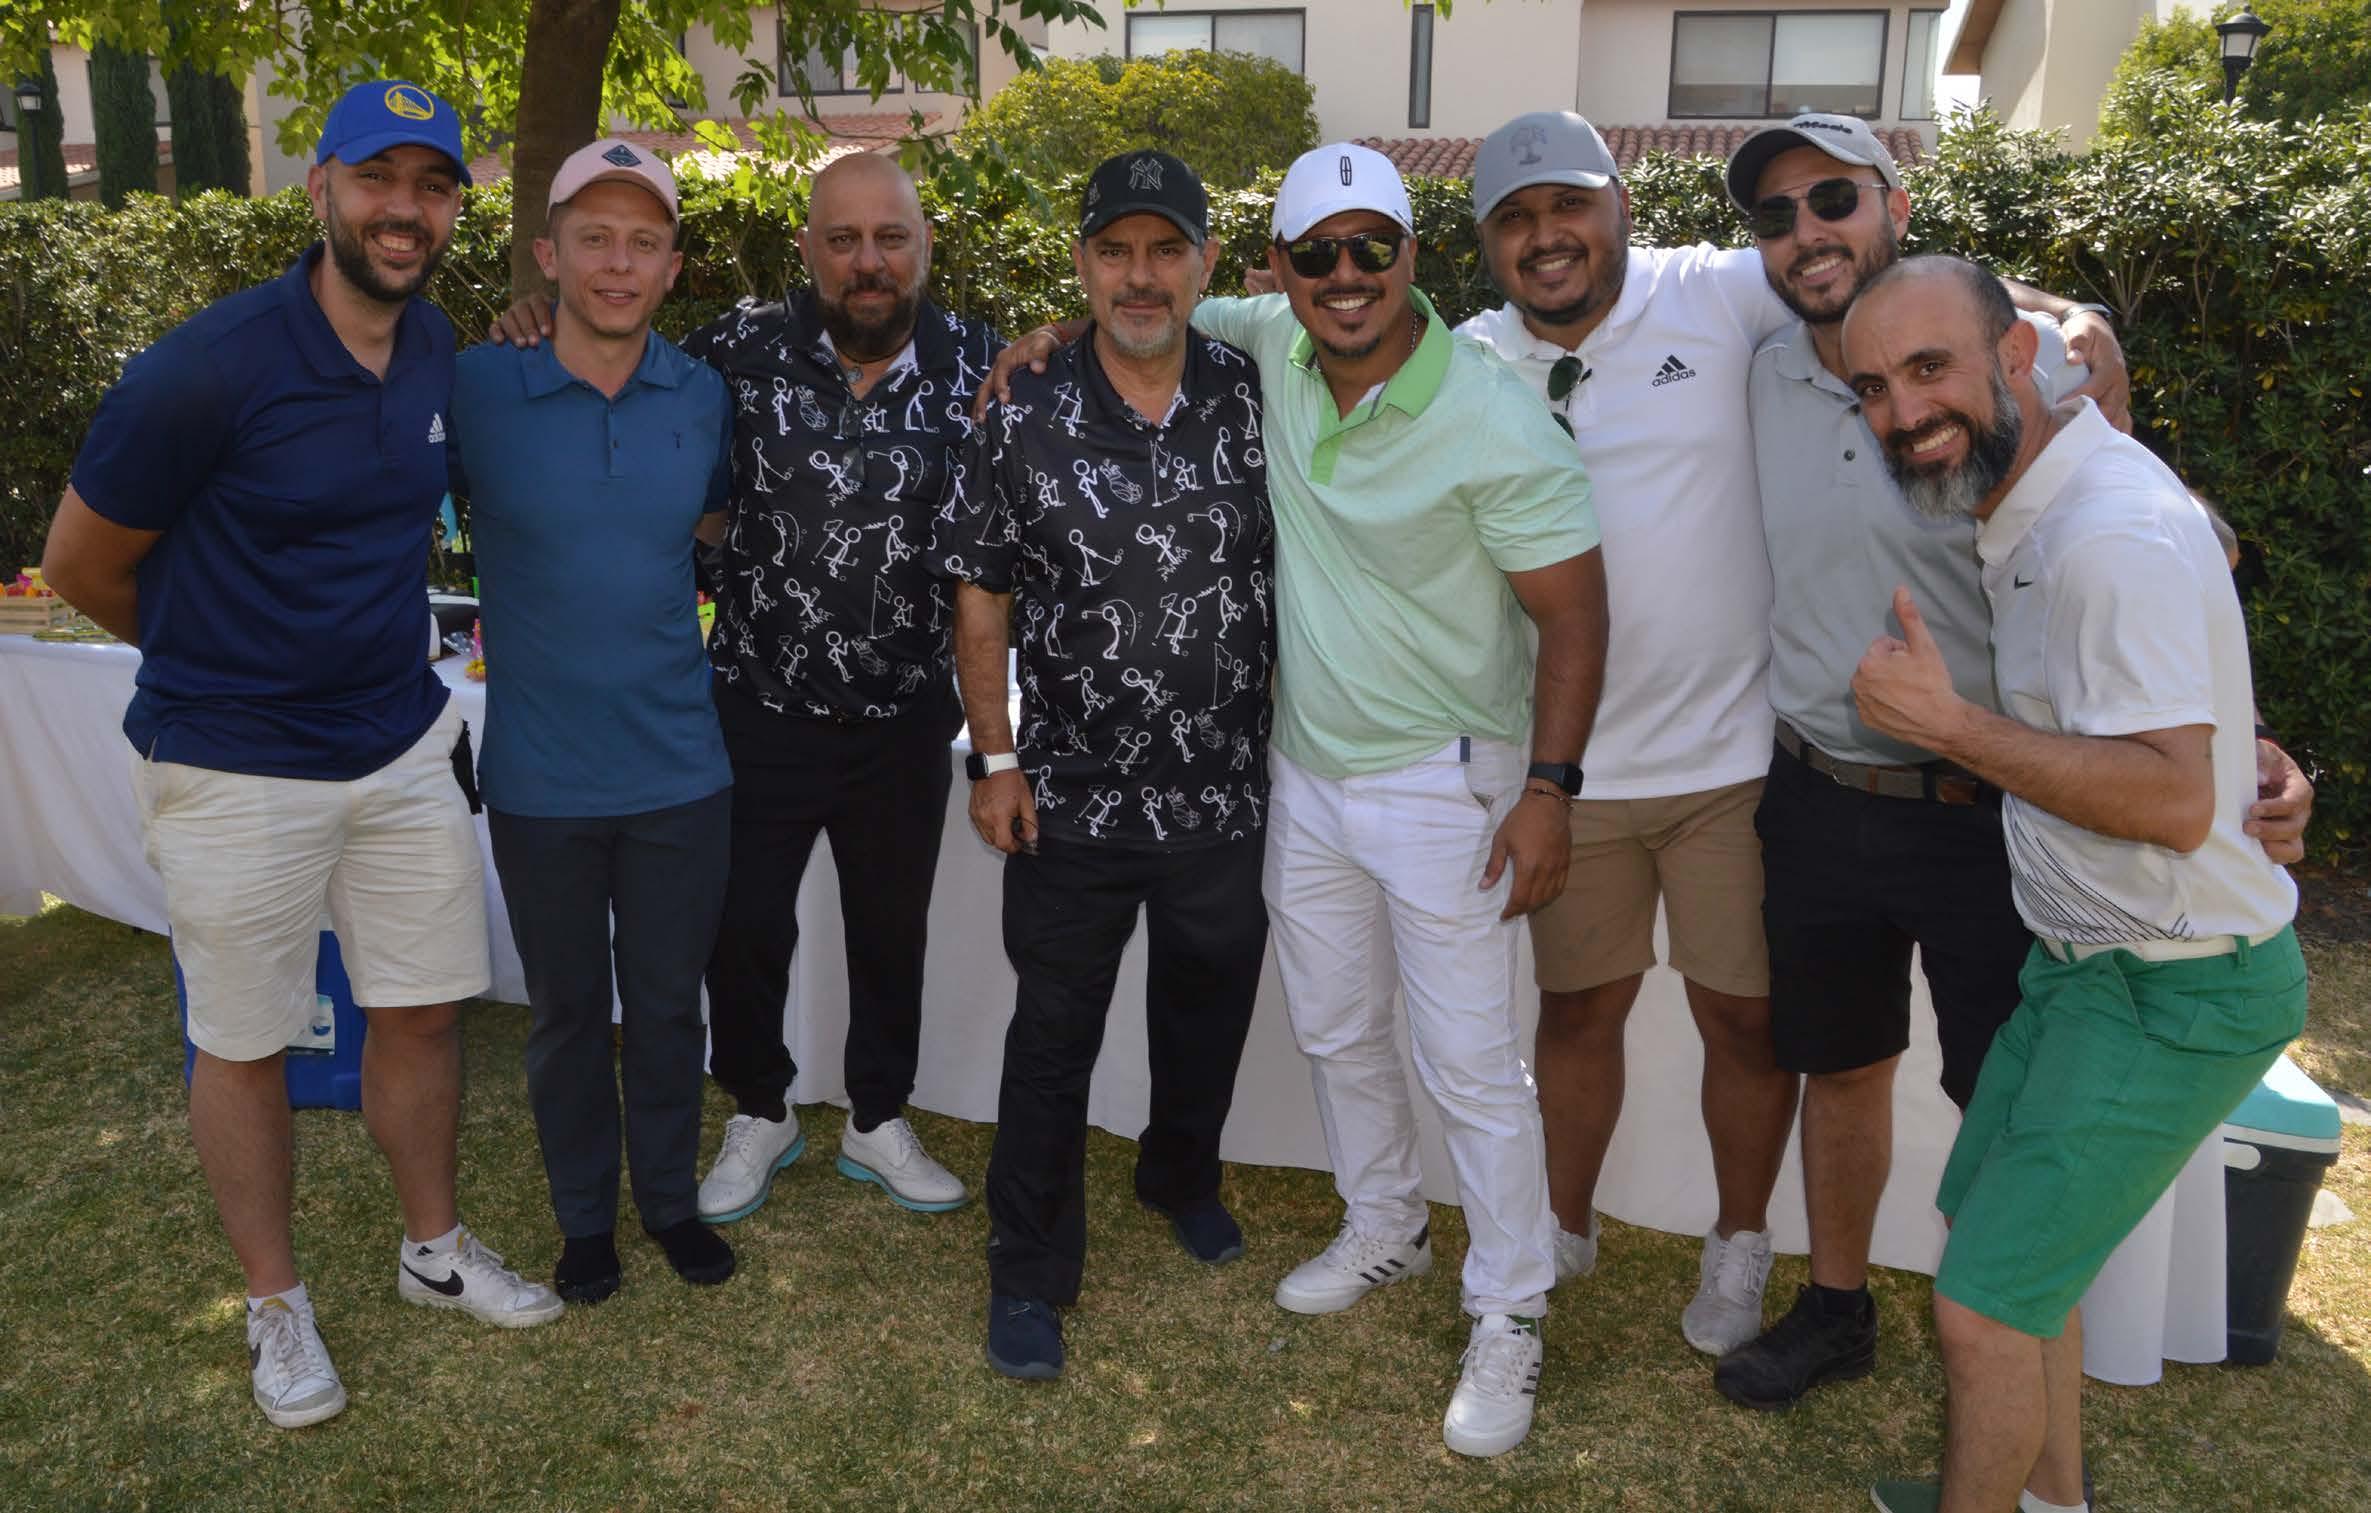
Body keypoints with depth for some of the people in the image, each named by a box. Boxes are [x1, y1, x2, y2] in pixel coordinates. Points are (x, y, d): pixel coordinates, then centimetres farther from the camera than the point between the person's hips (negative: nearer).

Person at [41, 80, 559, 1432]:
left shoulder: (441, 352, 0)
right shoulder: (208, 368, -20)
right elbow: (82, 562, -7)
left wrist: (381, 651, 13)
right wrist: (218, 663, 6)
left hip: (403, 746, 5)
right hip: (238, 772, -5)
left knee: (425, 1008, 15)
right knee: (244, 1042, 11)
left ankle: (435, 1248, 36)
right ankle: (277, 1302, 31)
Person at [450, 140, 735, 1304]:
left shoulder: (704, 397, -2)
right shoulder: (474, 388, -10)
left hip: (679, 771, 2)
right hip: (541, 779, -1)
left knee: (667, 1003, 15)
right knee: (568, 1011, 15)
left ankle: (671, 1196, 36)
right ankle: (584, 1215, 36)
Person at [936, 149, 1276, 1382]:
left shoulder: (1256, 398, -2)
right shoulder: (1024, 416, -7)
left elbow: (1300, 572, 6)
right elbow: (979, 596, -1)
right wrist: (993, 758, -5)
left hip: (1229, 793, 2)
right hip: (1070, 801, -2)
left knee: (1207, 1015, 20)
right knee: (1053, 1040, 8)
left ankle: (1181, 1177, 49)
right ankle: (1029, 1273, 25)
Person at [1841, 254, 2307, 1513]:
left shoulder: (2117, 533, -26)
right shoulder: (2025, 506, 5)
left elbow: (2171, 801, -31)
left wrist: (1947, 725, -26)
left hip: (2174, 991, -10)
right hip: (2085, 958, 10)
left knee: (1983, 1303, -4)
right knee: (1993, 1224, 22)